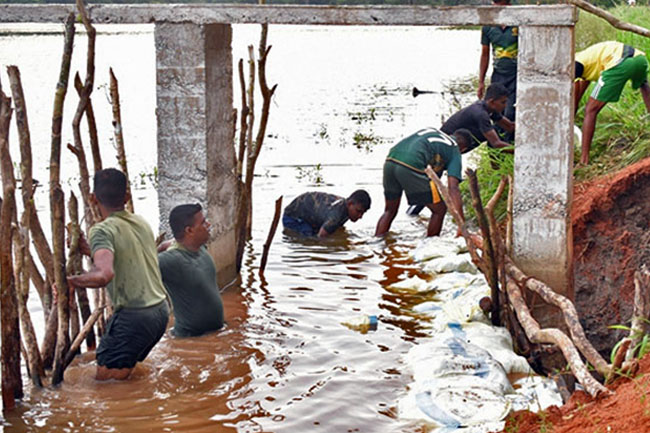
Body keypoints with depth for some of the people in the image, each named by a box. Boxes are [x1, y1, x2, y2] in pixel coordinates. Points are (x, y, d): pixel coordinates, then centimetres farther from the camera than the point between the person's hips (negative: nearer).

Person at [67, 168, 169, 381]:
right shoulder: (141, 222, 11)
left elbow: (105, 274, -31)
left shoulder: (102, 230, -13)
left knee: (105, 382, -4)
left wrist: (68, 281, -21)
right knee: (126, 375, 18)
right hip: (160, 310, 8)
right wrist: (92, 251, 25)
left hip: (133, 316, -8)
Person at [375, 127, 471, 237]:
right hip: (410, 167, -6)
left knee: (390, 211, 25)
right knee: (440, 209, 13)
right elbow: (453, 188, 1)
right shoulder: (455, 152, 14)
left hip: (390, 161, 6)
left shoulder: (430, 130, 32)